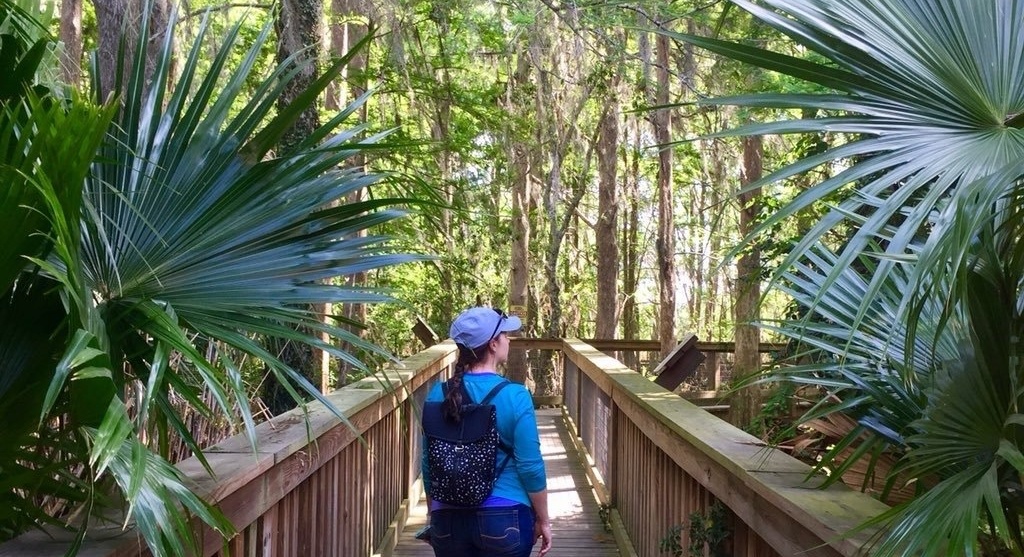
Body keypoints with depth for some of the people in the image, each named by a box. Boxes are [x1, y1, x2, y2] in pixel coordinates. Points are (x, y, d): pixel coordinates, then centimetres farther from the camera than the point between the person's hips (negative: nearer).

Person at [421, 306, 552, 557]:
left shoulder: (438, 394, -1)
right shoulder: (515, 396, -13)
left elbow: (428, 463, 5)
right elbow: (530, 466, -11)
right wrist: (542, 520, 1)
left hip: (449, 518, 3)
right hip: (504, 517, -3)